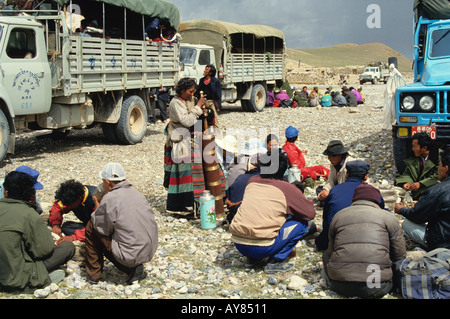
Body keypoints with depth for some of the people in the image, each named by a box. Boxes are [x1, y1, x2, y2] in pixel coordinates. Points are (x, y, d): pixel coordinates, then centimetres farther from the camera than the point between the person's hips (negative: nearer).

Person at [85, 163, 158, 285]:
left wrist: (98, 208, 15)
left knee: (91, 228, 8)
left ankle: (93, 274, 17)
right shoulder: (137, 193, 8)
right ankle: (133, 269, 12)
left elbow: (104, 229, -2)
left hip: (130, 255, -7)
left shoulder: (109, 198, -13)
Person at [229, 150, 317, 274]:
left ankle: (251, 259, 20)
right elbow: (310, 213, 5)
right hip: (261, 248, -6)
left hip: (238, 244, 6)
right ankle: (275, 261, 2)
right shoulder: (287, 188, -2)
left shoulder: (252, 181, 12)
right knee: (302, 223, 8)